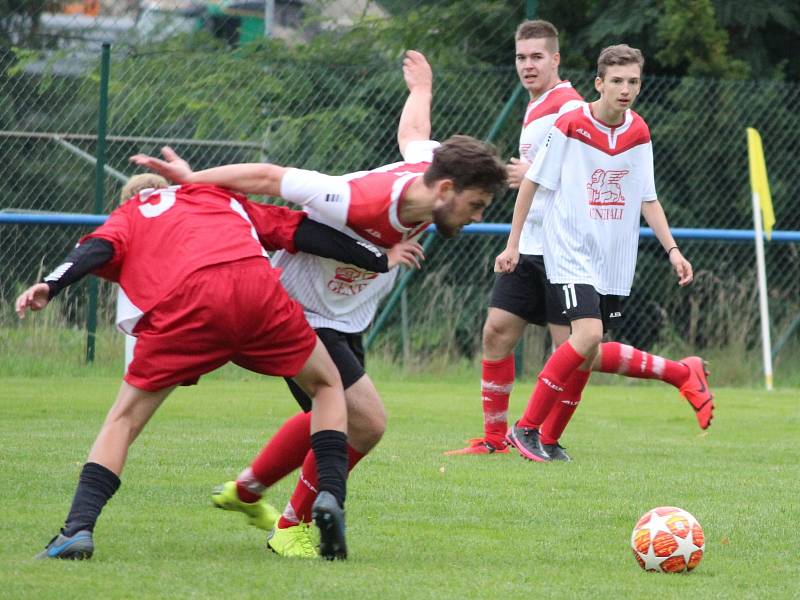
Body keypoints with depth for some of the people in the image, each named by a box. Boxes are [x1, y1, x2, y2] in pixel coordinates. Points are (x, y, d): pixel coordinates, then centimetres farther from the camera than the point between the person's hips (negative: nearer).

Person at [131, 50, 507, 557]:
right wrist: (190, 179, -18)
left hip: (345, 318, 9)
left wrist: (421, 89, 34)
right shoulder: (359, 205, -38)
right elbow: (269, 177, -29)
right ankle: (294, 525, 6)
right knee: (365, 423, -16)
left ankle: (246, 492, 49)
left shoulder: (430, 166, -16)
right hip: (302, 314, -9)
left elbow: (412, 134, 10)